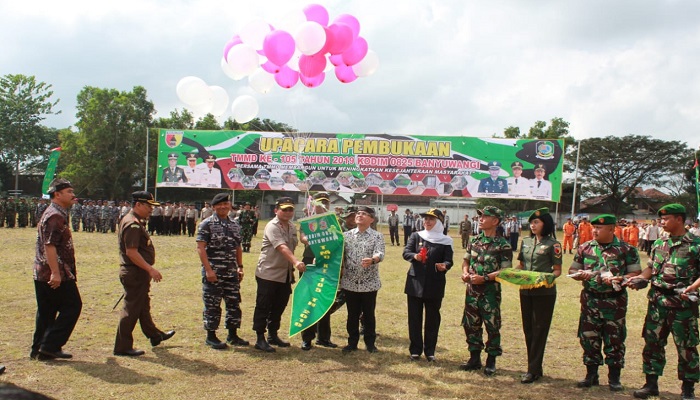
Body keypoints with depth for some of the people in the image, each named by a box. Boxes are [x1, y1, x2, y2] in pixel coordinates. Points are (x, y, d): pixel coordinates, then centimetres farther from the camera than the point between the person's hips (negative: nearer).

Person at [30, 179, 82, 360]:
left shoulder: (55, 214, 18)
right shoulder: (55, 216, -15)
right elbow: (49, 246, -23)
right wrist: (56, 273, -27)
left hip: (42, 274, 10)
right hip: (57, 275, -10)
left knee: (46, 312, 14)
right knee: (72, 306, -3)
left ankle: (38, 349, 19)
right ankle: (50, 346, -3)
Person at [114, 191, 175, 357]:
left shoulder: (135, 222, 15)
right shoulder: (133, 224, -20)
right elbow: (131, 252, -27)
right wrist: (150, 269, -26)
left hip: (138, 273, 11)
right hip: (135, 273, -11)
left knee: (143, 306, 23)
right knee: (131, 309, -3)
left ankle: (155, 335, 38)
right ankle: (122, 347, 4)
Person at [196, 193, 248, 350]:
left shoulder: (235, 225, 13)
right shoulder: (207, 224, -6)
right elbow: (200, 248, -12)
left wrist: (240, 267, 10)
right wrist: (208, 270, -18)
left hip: (231, 273, 6)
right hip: (213, 273, -6)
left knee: (234, 303, 9)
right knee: (212, 305, 1)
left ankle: (233, 335, 21)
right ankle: (211, 337, 13)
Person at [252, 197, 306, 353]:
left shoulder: (292, 227, 9)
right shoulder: (272, 227, -16)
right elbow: (282, 247, -30)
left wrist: (292, 268, 12)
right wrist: (296, 262, -43)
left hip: (285, 274, 8)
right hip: (268, 273, -8)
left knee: (279, 305, 14)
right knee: (263, 306, 0)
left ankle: (273, 335, 28)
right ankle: (260, 339, 7)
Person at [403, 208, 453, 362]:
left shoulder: (445, 241, -1)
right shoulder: (416, 236, 3)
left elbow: (448, 260, -5)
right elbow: (406, 252, -4)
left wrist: (444, 266, -28)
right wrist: (414, 256, -26)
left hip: (434, 285, -1)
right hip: (415, 283, 1)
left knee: (432, 319, 6)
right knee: (414, 318, 6)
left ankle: (430, 351, 17)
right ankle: (415, 349, 17)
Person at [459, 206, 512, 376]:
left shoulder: (503, 245, -9)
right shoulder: (474, 240, 8)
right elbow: (466, 260, 16)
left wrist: (485, 278, -21)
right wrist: (465, 273, -5)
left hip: (490, 291, -5)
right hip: (472, 290, 6)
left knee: (492, 326, 3)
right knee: (471, 325, 11)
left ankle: (491, 361, 17)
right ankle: (475, 358, 25)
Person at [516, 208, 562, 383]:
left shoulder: (552, 244, -6)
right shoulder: (526, 241, 10)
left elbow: (557, 270, -4)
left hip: (544, 292, -6)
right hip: (525, 290, 6)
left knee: (539, 329, -1)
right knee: (528, 328, 10)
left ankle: (533, 370, 3)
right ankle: (535, 367, 21)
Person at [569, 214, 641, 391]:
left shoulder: (626, 250, -3)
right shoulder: (585, 248, 6)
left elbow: (636, 273, -3)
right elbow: (572, 270, 11)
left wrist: (620, 279, -20)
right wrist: (580, 275, -11)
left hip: (615, 302, -3)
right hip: (590, 300, 3)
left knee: (615, 340, 4)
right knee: (588, 337, 7)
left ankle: (614, 378, 17)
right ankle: (591, 374, 21)